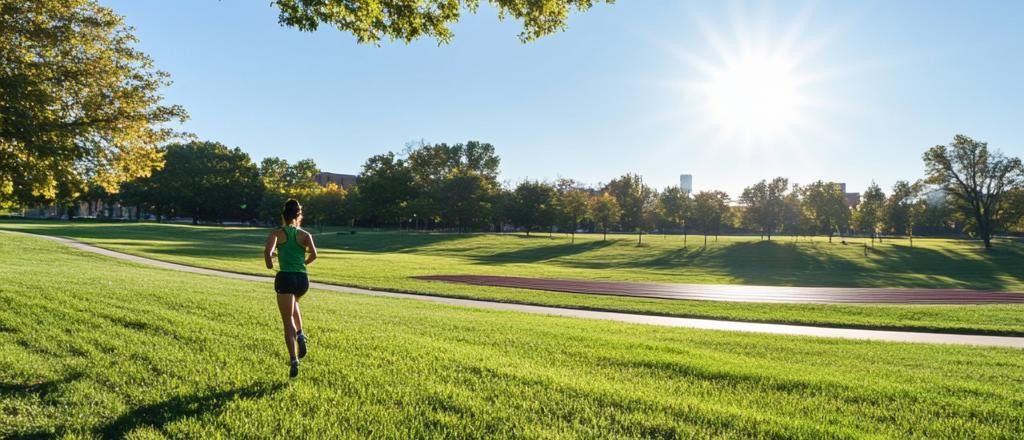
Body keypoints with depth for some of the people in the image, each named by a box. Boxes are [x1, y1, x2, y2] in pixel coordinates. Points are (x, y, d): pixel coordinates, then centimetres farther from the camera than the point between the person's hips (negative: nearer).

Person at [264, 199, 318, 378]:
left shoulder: (277, 233, 5)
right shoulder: (305, 234, 9)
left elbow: (267, 251, -13)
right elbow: (314, 254, -8)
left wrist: (269, 263, 7)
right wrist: (304, 262, 12)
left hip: (285, 278, -3)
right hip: (303, 278, 3)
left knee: (288, 322, 3)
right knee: (293, 304, 36)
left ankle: (294, 361, -8)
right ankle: (300, 335, 15)